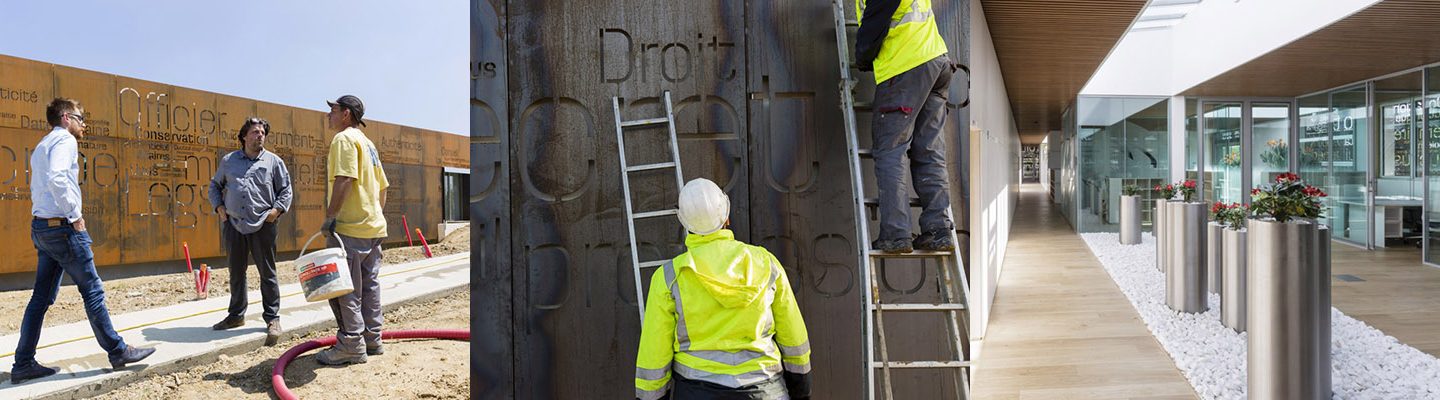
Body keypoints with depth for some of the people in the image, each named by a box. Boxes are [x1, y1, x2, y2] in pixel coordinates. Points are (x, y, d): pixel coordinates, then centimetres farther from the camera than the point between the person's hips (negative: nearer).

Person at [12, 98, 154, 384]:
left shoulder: (42, 146, 22)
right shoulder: (65, 141, -9)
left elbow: (39, 187, 23)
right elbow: (57, 178, -27)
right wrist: (75, 216, -19)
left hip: (40, 227, 9)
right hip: (63, 228, -9)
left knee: (42, 297, 10)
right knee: (92, 291, -2)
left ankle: (23, 364, 11)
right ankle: (117, 351, 5)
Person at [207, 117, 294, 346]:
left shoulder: (274, 161, 6)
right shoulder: (228, 161, 13)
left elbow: (286, 190, 7)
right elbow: (215, 185, 23)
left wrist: (278, 209, -8)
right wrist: (219, 206, 7)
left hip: (262, 225, -3)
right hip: (234, 224, 3)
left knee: (267, 273, -1)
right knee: (236, 273, 12)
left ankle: (272, 318, 5)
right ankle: (236, 315, 24)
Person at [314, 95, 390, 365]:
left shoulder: (345, 138, -9)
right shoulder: (368, 143, 20)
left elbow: (343, 180, -21)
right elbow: (382, 186, 22)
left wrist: (331, 216, -20)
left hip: (350, 226, -10)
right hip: (373, 226, 10)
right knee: (369, 285, 12)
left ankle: (352, 345, -5)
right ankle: (372, 340, 16)